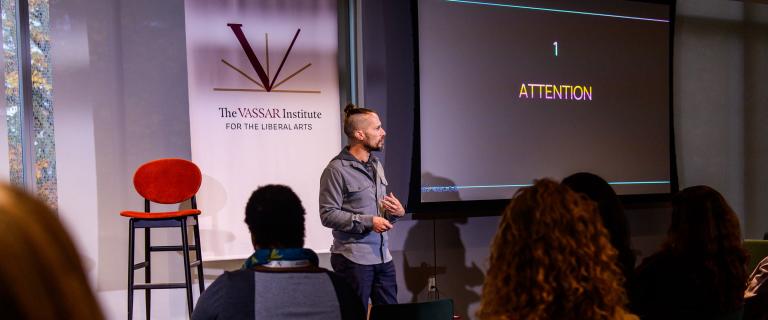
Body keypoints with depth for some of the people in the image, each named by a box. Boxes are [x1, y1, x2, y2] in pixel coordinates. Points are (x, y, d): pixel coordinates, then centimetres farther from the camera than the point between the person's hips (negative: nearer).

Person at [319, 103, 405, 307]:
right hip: (354, 259, -7)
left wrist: (397, 212, 1)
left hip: (383, 257, 7)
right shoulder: (337, 169, -10)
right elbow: (328, 215, -15)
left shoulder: (376, 165, 15)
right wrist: (368, 222, -18)